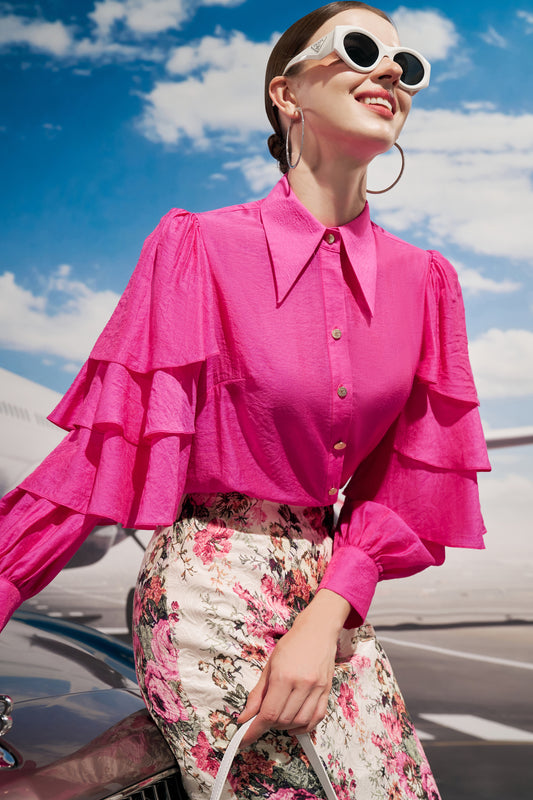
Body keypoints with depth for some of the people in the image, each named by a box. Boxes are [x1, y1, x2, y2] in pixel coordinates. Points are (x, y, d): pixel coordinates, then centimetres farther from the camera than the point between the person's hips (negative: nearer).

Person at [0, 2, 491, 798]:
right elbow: (110, 445, -9)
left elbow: (404, 481, 3)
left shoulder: (424, 280, 4)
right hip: (211, 589, -5)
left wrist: (324, 619, -9)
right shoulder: (201, 247, -7)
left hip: (333, 587, 6)